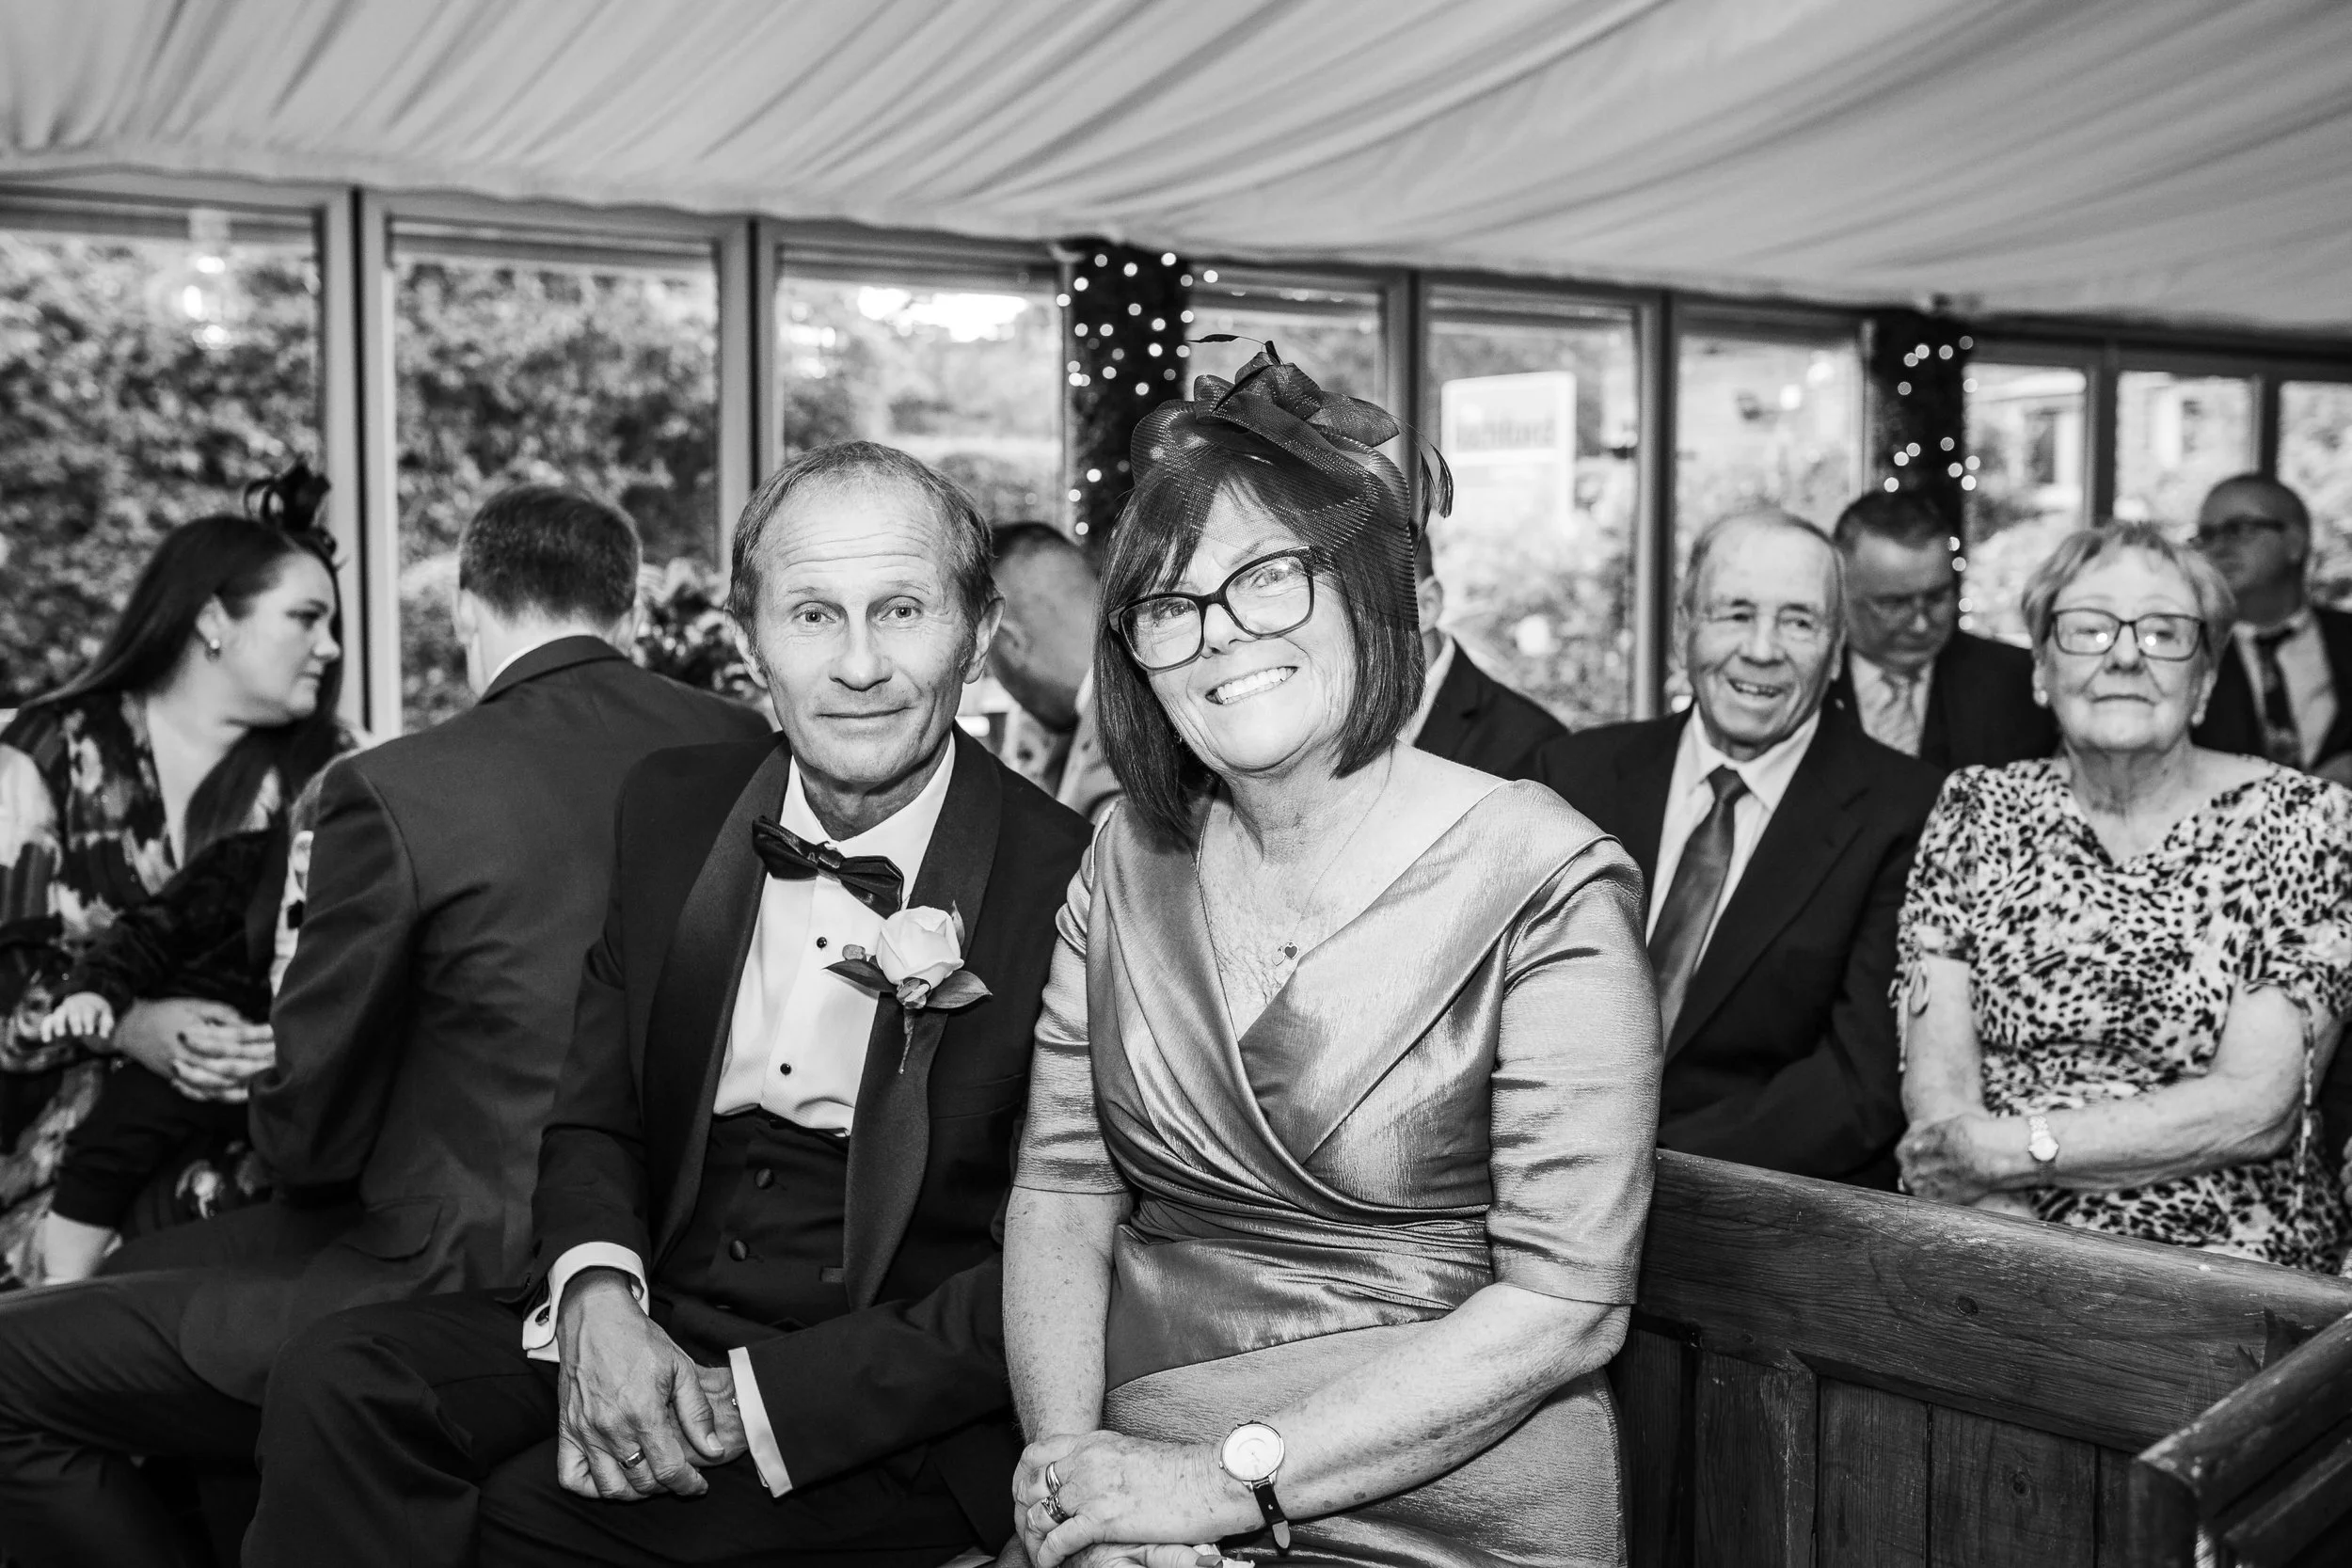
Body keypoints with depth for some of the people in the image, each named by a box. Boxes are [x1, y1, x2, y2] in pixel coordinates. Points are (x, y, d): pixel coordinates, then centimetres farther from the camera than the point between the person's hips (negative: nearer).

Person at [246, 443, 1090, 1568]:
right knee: (339, 1384, -19)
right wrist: (596, 1295, -13)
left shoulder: (1073, 883, -13)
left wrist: (757, 1398, -19)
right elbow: (591, 1116, 9)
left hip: (897, 1413, -4)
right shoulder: (669, 812, 6)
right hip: (649, 1324, 5)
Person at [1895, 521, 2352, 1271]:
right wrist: (2008, 1229, -20)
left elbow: (2259, 1104, -9)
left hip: (2218, 1246, -1)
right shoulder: (1977, 811, 7)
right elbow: (1935, 1068, -2)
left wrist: (2013, 1147, -15)